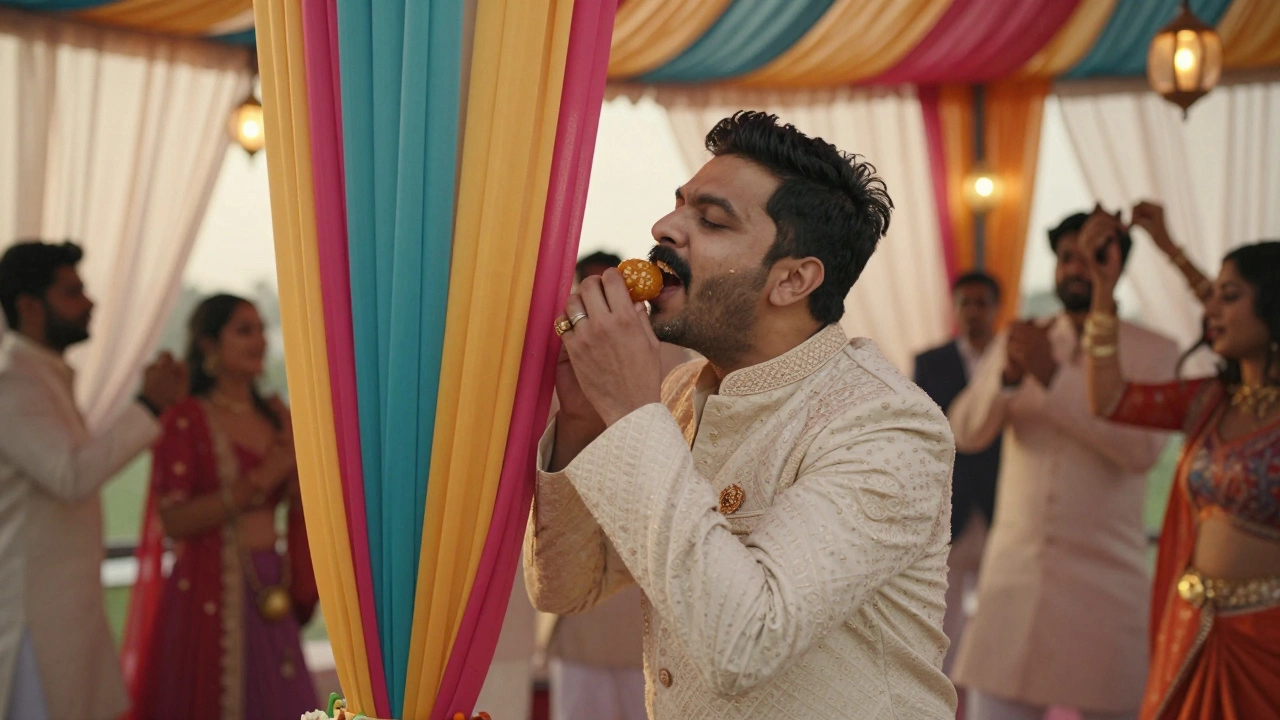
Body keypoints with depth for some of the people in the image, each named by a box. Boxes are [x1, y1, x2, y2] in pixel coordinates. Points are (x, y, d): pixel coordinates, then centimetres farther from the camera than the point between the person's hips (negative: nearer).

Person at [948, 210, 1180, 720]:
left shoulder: (1153, 353, 1)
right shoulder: (1016, 343, 11)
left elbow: (1142, 449, -14)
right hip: (1013, 576, 2)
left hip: (1105, 579, -2)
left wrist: (1053, 376, -19)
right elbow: (965, 433, -1)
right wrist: (1007, 375, -20)